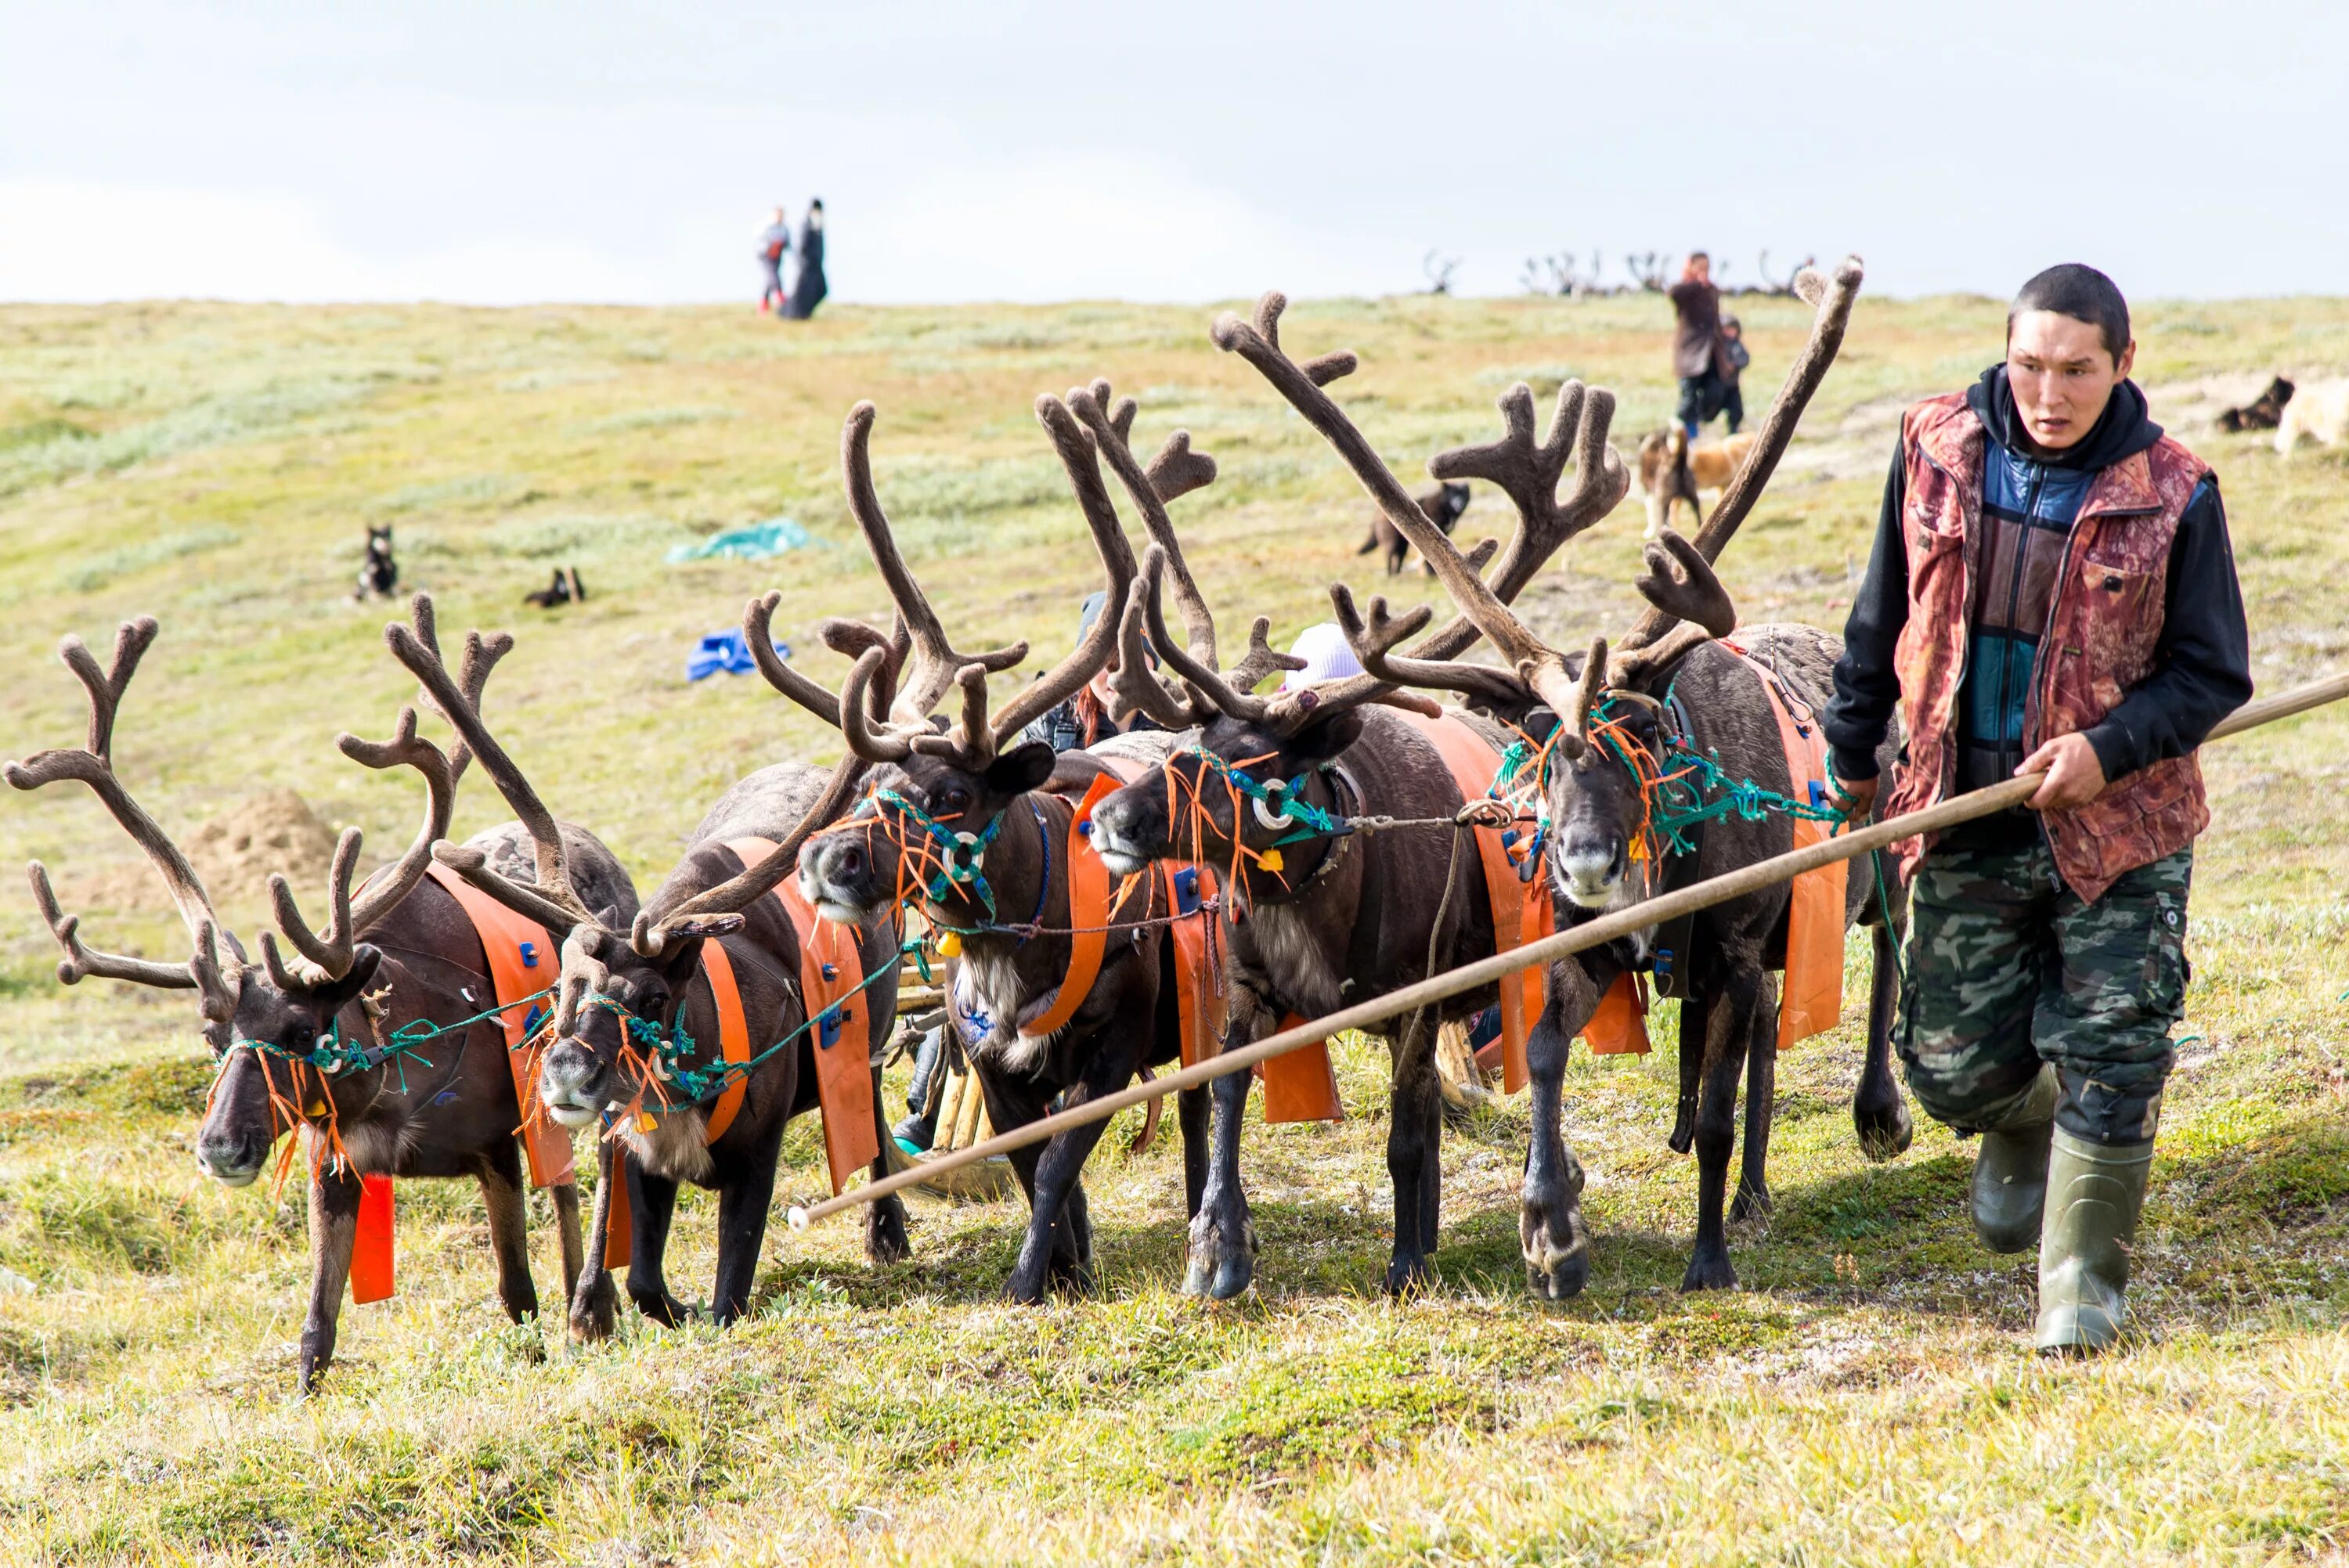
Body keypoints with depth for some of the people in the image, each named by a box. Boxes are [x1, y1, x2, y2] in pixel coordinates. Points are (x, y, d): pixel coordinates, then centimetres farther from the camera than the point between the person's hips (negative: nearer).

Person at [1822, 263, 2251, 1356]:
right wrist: (1852, 752, 18)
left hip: (2117, 829, -2)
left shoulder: (2172, 496, -10)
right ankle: (2023, 1125, 44)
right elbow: (1883, 617, 12)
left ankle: (2082, 1280, 15)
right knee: (1955, 1067, 8)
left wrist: (2111, 746, -19)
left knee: (2110, 1061, -3)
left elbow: (2214, 675, -4)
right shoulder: (1938, 451, -1)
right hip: (1965, 824, 3)